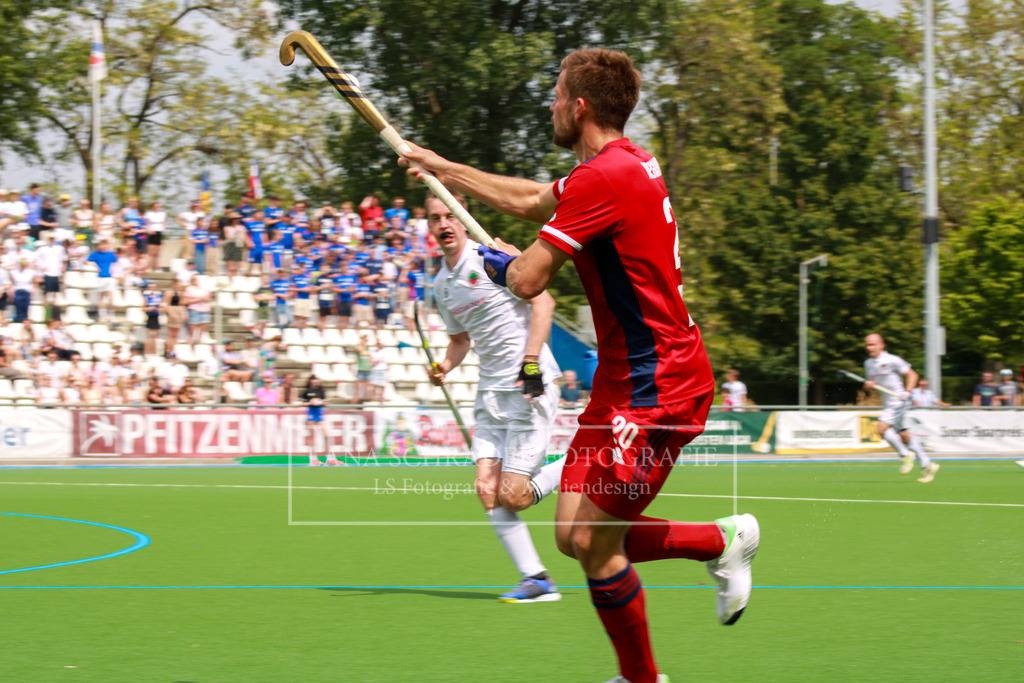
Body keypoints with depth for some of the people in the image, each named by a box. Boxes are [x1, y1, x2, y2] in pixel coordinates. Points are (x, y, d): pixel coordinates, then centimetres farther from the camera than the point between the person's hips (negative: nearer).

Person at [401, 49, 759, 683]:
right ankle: (724, 539, 18)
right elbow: (532, 201, 29)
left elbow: (528, 280, -19)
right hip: (625, 378, 10)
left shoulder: (604, 177, -20)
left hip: (658, 386, -10)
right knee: (574, 533, 8)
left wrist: (501, 261, 5)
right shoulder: (626, 163, 12)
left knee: (595, 545, -6)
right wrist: (441, 168, 34)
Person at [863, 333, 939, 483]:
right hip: (887, 403, 8)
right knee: (904, 436, 8)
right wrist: (868, 385, -4)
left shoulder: (892, 360, -11)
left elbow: (912, 375, -7)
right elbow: (871, 383, 19)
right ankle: (927, 465, 16)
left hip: (899, 402, -8)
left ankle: (906, 455, -6)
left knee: (881, 428, -21)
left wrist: (907, 391, -20)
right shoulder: (868, 364, 10)